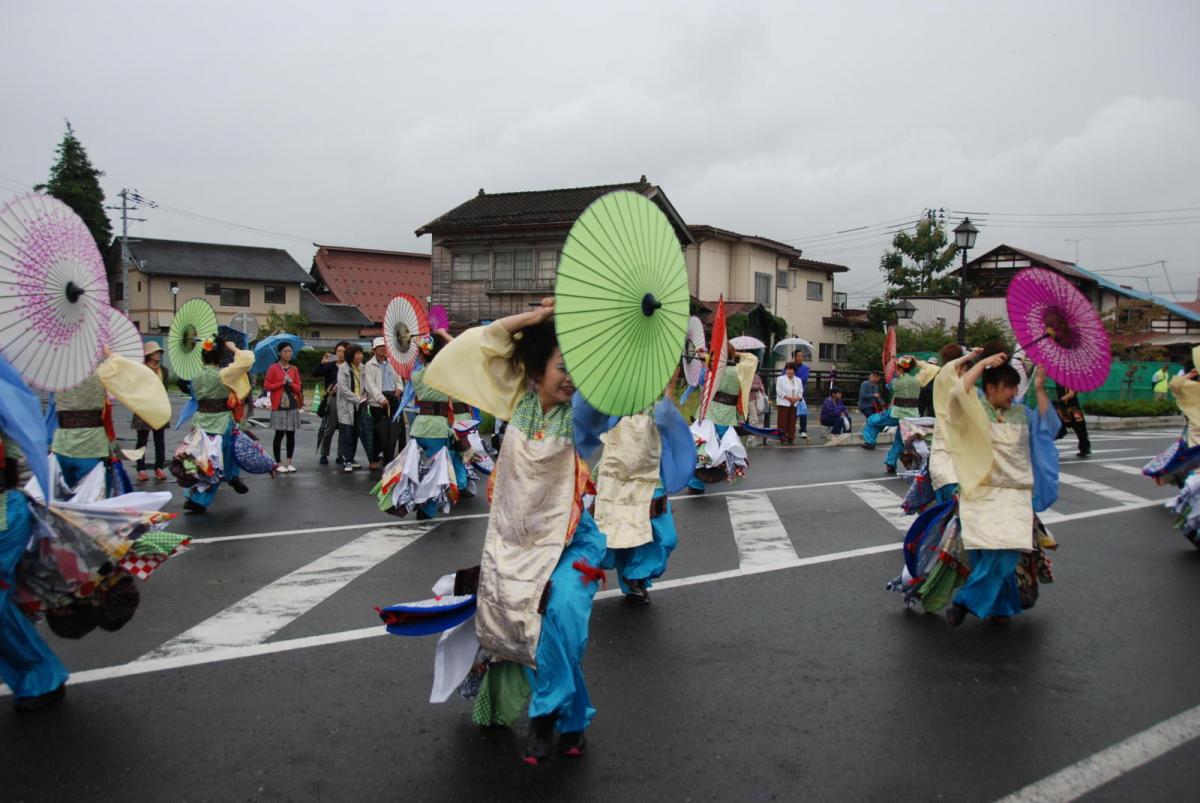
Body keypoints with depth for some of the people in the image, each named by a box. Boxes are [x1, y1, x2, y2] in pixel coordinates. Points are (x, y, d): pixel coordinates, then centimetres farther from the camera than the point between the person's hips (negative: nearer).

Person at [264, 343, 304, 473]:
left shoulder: (294, 369, 10)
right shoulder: (273, 368, -1)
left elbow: (299, 388, 11)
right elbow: (267, 386, -5)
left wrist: (291, 383, -9)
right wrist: (282, 383, -11)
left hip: (293, 405, 4)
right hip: (279, 405, -4)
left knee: (291, 434, 4)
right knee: (279, 434, -2)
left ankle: (289, 463, 11)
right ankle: (279, 463, 6)